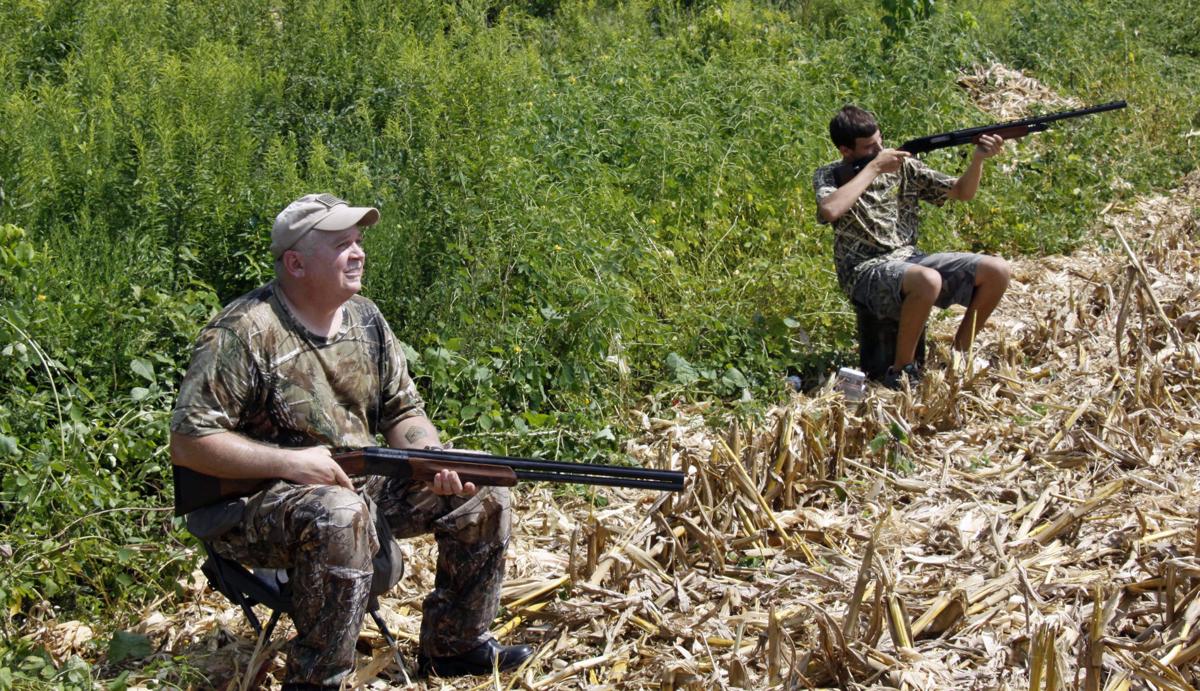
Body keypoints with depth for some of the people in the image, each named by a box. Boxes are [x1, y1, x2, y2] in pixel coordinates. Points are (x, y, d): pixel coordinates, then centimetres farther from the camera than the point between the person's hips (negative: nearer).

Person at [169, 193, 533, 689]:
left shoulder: (364, 319, 6)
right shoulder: (244, 332, -17)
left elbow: (403, 411, 11)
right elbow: (187, 443, -21)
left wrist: (431, 457, -12)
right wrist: (290, 462, -28)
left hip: (361, 485, 8)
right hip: (251, 505, -7)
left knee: (481, 493, -3)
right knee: (339, 515, -40)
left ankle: (453, 645, 12)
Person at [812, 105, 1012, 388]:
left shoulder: (903, 165, 9)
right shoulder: (829, 175, -1)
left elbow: (962, 192, 12)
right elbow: (829, 210, -26)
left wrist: (978, 159, -9)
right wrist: (874, 168, -17)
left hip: (911, 258, 6)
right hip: (866, 272, -5)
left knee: (998, 271, -12)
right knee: (928, 280, -38)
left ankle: (961, 351, 7)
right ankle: (901, 371, -19)